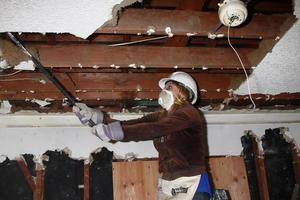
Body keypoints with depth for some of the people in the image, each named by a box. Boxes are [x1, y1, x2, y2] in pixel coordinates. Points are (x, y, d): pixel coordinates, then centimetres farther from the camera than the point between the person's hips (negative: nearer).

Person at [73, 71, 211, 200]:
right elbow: (128, 125, -1)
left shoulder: (189, 113, -12)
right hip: (166, 184, 7)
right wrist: (94, 116, -10)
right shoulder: (161, 116, 10)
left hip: (190, 185, -6)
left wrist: (112, 131, -31)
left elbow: (153, 130, -26)